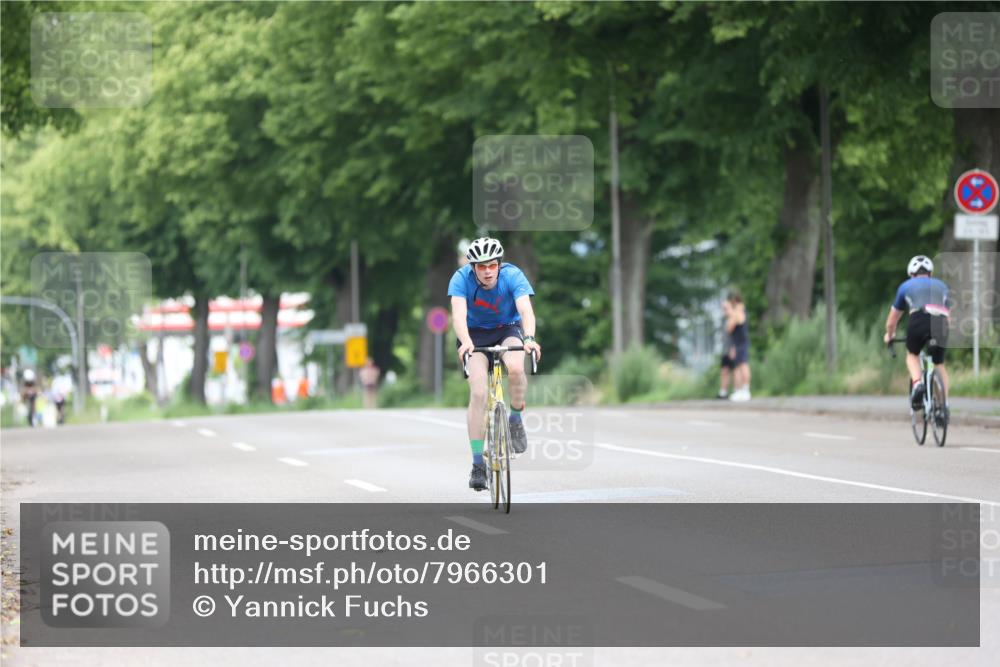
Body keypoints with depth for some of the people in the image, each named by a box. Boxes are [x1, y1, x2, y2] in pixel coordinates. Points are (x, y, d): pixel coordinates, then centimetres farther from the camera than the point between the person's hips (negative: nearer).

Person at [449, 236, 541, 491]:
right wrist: (465, 342, -56)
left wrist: (529, 338, -56)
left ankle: (516, 419, -5)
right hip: (475, 335, 0)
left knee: (515, 368, -33)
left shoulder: (513, 276, -23)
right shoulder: (461, 279, -23)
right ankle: (478, 463, -12)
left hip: (508, 330, 0)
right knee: (478, 393, -19)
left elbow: (526, 310, -37)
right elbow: (458, 313, -36)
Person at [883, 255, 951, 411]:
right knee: (939, 365, 21)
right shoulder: (941, 285, 35)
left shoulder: (906, 286, 31)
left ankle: (917, 383, -2)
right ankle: (944, 403, 8)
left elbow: (891, 321, 40)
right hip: (941, 324, 2)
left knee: (912, 355, 25)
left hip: (918, 320, -2)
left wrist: (889, 335, 59)